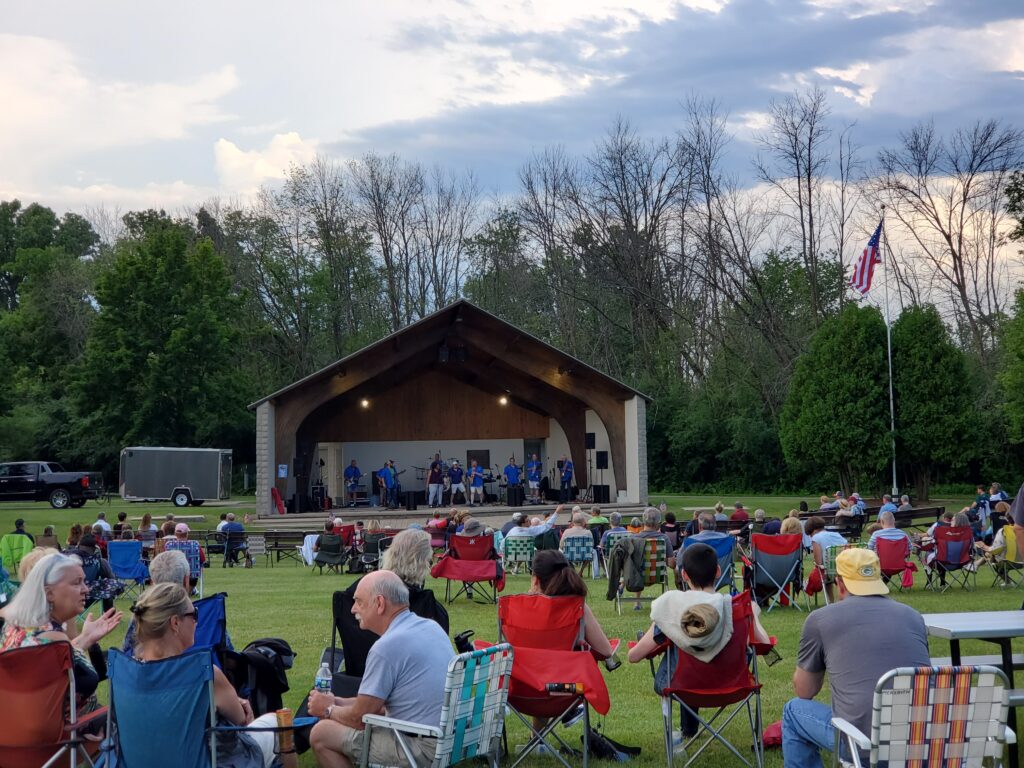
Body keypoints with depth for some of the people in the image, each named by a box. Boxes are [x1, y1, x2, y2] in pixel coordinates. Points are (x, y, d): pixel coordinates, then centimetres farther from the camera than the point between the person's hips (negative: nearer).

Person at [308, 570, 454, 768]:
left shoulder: (387, 646, -19)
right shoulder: (430, 626, 9)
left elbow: (359, 718, -10)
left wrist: (329, 710, 10)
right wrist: (341, 702, 18)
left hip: (423, 748, -9)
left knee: (321, 734, 0)